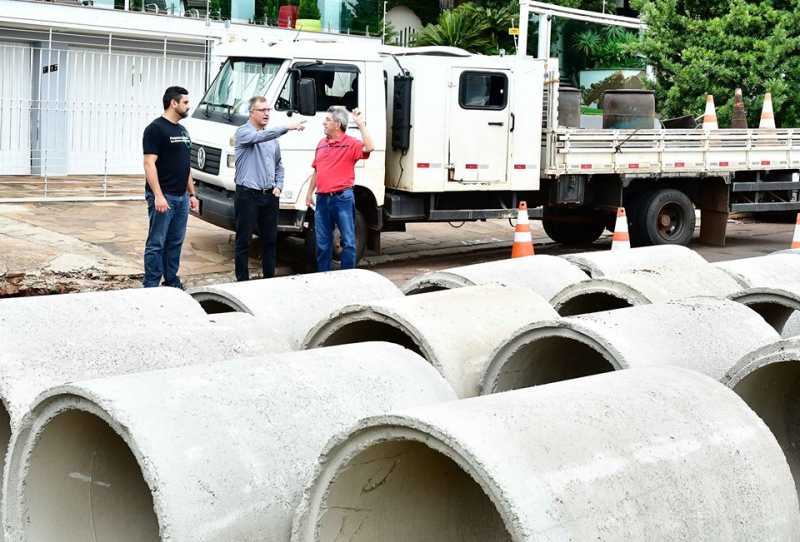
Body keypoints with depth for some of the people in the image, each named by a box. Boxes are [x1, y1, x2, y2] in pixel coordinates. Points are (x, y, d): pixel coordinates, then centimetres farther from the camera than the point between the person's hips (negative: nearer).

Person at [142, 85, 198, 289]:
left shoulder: (182, 131, 17)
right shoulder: (156, 128, -9)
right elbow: (149, 163, -15)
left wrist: (192, 194, 18)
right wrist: (158, 196, -22)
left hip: (182, 197, 8)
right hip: (163, 197, -8)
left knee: (175, 243, 12)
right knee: (156, 244, -4)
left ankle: (172, 283, 19)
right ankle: (151, 287, 0)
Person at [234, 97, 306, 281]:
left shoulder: (272, 136, 14)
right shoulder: (243, 132, -7)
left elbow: (279, 165, 21)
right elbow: (260, 137, -29)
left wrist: (278, 186, 6)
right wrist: (287, 127, -37)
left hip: (270, 196, 6)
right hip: (248, 196, -6)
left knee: (270, 240, 11)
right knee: (243, 241, 0)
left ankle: (270, 278, 20)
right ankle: (242, 281, 5)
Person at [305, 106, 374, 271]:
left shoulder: (350, 144, -5)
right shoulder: (321, 144, 15)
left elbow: (369, 147, -25)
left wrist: (360, 124, -22)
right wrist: (310, 192, 20)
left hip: (342, 198, -6)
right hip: (322, 199, 6)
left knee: (348, 241, 0)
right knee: (323, 243, 11)